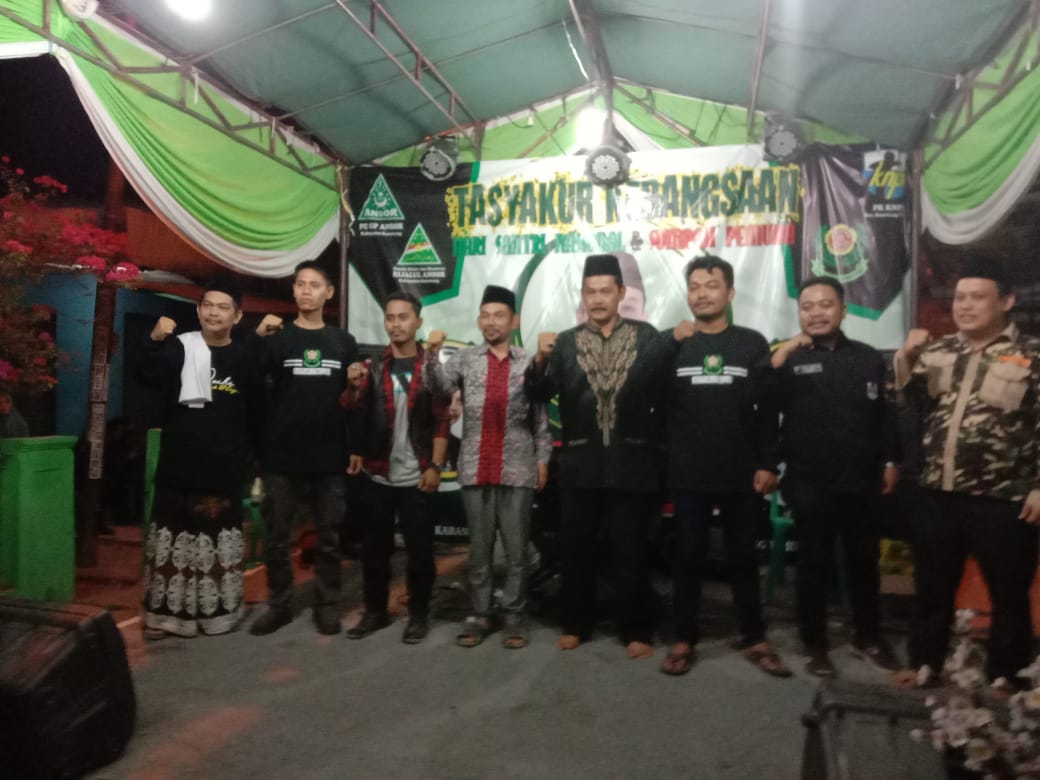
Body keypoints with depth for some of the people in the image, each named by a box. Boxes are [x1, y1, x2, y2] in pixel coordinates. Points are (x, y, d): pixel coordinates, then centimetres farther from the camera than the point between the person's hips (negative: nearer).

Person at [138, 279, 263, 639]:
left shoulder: (244, 358, 2)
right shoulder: (179, 347, 0)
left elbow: (256, 413, 8)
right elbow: (150, 376, -19)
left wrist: (245, 453, 7)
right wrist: (156, 341, -34)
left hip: (224, 467, 0)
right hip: (178, 463, 0)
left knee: (219, 538, 7)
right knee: (172, 536, 5)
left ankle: (218, 611, 19)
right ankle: (164, 612, 15)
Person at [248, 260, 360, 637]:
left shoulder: (344, 342, 8)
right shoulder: (276, 338, 4)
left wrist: (356, 448, 1)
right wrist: (257, 338, -19)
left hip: (330, 457, 1)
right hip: (282, 456, 0)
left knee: (329, 537, 8)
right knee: (277, 537, 8)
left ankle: (326, 604, 20)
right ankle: (279, 604, 22)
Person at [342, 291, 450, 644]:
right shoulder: (373, 366, 6)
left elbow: (441, 420, -5)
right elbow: (353, 411, -6)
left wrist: (435, 466, -12)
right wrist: (353, 386, -27)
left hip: (416, 477, -3)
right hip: (377, 475, 3)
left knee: (419, 549, 5)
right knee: (374, 548, 11)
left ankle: (419, 614, 19)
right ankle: (375, 611, 26)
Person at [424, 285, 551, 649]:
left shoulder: (529, 363, 3)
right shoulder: (465, 358, 6)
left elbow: (540, 417, 4)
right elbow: (438, 385, -10)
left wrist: (542, 459, 1)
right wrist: (432, 354, -25)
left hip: (518, 469, -1)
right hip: (475, 468, 1)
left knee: (516, 547, 6)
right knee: (479, 546, 10)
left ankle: (514, 614, 18)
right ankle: (480, 613, 22)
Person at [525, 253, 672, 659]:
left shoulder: (647, 338, 1)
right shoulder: (566, 342, 5)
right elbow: (539, 393, -4)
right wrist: (540, 360, -22)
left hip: (631, 462, -1)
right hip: (580, 464, 2)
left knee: (630, 553, 8)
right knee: (575, 550, 11)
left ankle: (636, 630, 22)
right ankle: (576, 624, 28)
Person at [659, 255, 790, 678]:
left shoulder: (752, 343, 4)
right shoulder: (670, 343, 4)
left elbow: (768, 408, 2)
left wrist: (767, 463, -5)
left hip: (741, 473, 0)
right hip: (688, 474, 0)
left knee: (743, 557, 12)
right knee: (688, 556, 8)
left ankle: (755, 639, 25)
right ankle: (684, 640, 20)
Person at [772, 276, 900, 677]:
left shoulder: (869, 358, 6)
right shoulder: (789, 360, -3)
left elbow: (885, 414, 12)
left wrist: (889, 460, 9)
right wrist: (780, 357, -22)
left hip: (861, 481, 3)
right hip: (809, 483, -3)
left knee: (864, 561, 16)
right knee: (814, 564, 7)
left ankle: (867, 637, 34)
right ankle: (815, 645, 21)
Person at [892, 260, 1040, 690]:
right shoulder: (937, 352, 9)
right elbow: (911, 402, 10)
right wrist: (904, 360, -6)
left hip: (1002, 501, -4)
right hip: (939, 495, 4)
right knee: (931, 587, 15)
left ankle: (1005, 678, 27)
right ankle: (925, 665, 31)